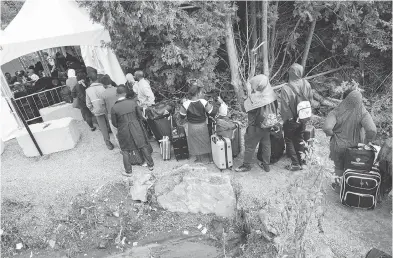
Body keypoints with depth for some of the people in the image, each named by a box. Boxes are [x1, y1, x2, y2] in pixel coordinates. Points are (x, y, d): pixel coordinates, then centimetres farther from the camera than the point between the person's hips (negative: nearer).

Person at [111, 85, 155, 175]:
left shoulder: (114, 108, -17)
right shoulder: (133, 102, -14)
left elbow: (114, 123, -7)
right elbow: (140, 116, -4)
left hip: (124, 131, -1)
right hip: (136, 127, 2)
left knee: (125, 151, 17)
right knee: (143, 146, 18)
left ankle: (128, 171, 26)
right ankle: (151, 165, 31)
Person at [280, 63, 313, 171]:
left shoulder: (285, 88, -26)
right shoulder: (306, 84, -10)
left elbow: (285, 107, -20)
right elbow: (310, 100, 1)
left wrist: (286, 118, -3)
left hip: (291, 120, -5)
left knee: (289, 140, 13)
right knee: (299, 138, 23)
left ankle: (295, 164, 19)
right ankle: (301, 159, 35)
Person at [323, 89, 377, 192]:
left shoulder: (336, 112, -23)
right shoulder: (362, 113, -20)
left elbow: (326, 127, -36)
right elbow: (372, 130, -30)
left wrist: (332, 133, -13)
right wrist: (366, 141, -10)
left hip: (339, 146, -1)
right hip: (355, 147, 1)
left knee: (339, 166, 25)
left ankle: (338, 184, 43)